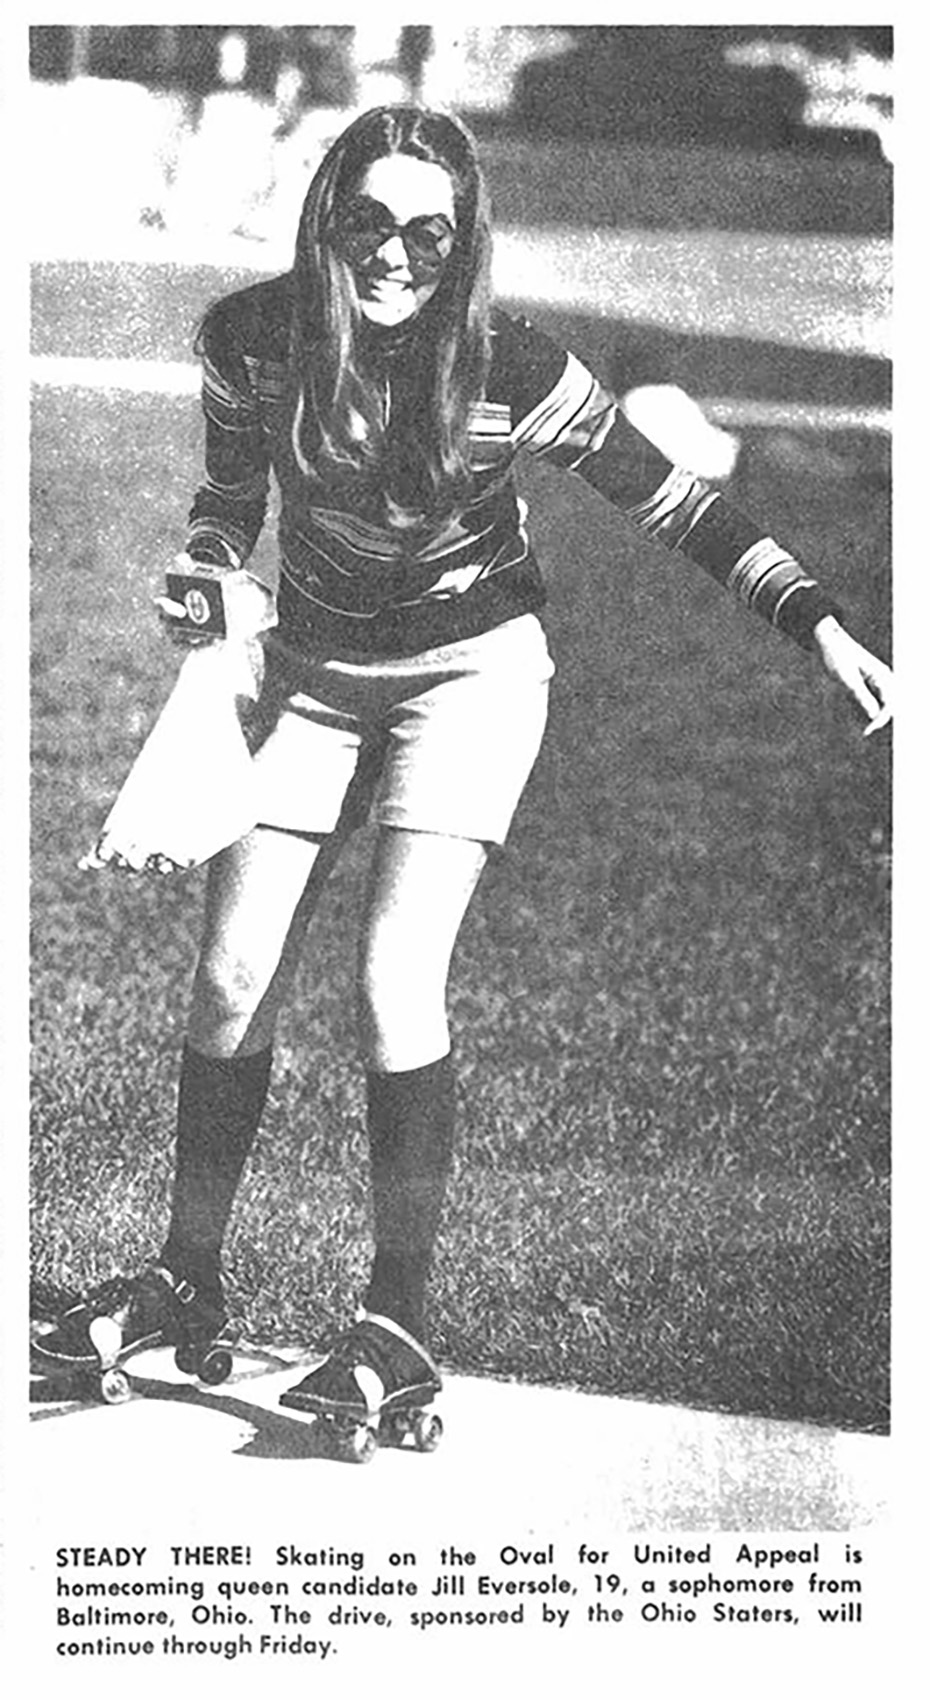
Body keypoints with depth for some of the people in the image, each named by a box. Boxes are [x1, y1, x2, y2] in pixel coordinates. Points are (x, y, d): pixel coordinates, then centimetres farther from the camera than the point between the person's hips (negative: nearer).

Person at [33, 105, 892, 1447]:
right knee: (233, 979, 1)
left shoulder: (507, 370, -21)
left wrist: (818, 626, -21)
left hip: (469, 670, -4)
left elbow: (670, 503, -14)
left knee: (395, 981, -17)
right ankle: (188, 1281, 19)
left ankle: (400, 1327, -5)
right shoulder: (252, 338, -12)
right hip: (315, 668, 4)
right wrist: (216, 582, -14)